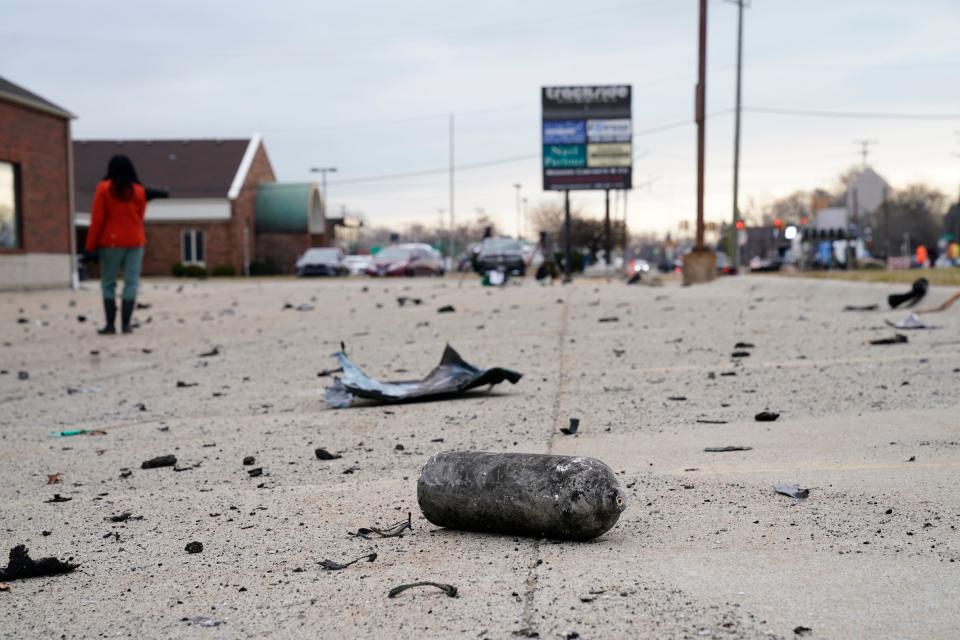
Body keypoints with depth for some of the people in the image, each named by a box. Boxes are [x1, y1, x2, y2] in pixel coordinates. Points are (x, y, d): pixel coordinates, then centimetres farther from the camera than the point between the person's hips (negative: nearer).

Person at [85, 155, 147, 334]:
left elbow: (97, 219, -5)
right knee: (131, 282, 2)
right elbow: (140, 218, 7)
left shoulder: (104, 188, -4)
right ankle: (126, 323, -3)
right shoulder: (139, 190, 3)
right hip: (135, 241, 2)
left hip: (111, 241, -2)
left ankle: (110, 324, 1)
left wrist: (91, 245, -1)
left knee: (108, 283, 6)